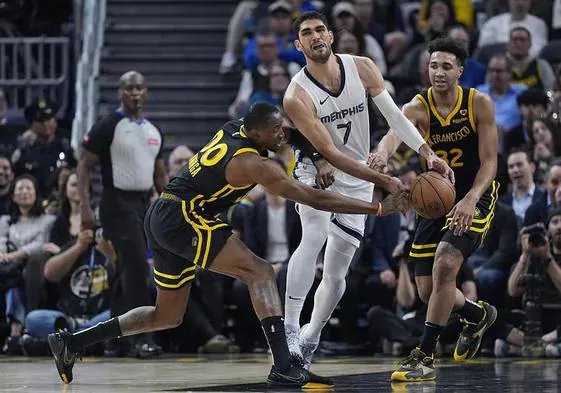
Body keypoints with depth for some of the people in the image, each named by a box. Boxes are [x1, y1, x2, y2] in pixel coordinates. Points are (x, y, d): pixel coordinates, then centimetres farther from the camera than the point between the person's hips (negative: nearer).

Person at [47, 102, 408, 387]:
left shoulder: (231, 130, 10)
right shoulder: (253, 164, -14)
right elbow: (314, 199, -16)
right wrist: (378, 208, -15)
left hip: (160, 220, 10)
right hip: (182, 217, -10)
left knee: (168, 316, 19)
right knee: (261, 272, -13)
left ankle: (71, 343, 20)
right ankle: (283, 368, -25)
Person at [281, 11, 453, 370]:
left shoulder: (362, 68, -10)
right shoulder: (297, 96, -22)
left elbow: (394, 114, 0)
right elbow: (330, 153, -25)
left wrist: (428, 153, -11)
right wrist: (384, 180, -30)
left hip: (357, 182, 4)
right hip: (317, 172, -4)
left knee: (336, 274, 4)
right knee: (314, 237, -33)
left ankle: (309, 340, 23)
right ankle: (289, 330, -31)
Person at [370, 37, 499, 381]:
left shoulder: (479, 104, -14)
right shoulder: (419, 107, -13)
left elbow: (490, 162, -13)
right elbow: (396, 132, -36)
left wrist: (470, 200, -32)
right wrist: (383, 154, -61)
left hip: (474, 197, -4)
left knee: (445, 263, -27)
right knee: (428, 291, 5)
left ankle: (425, 356, -20)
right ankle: (479, 315, 40)